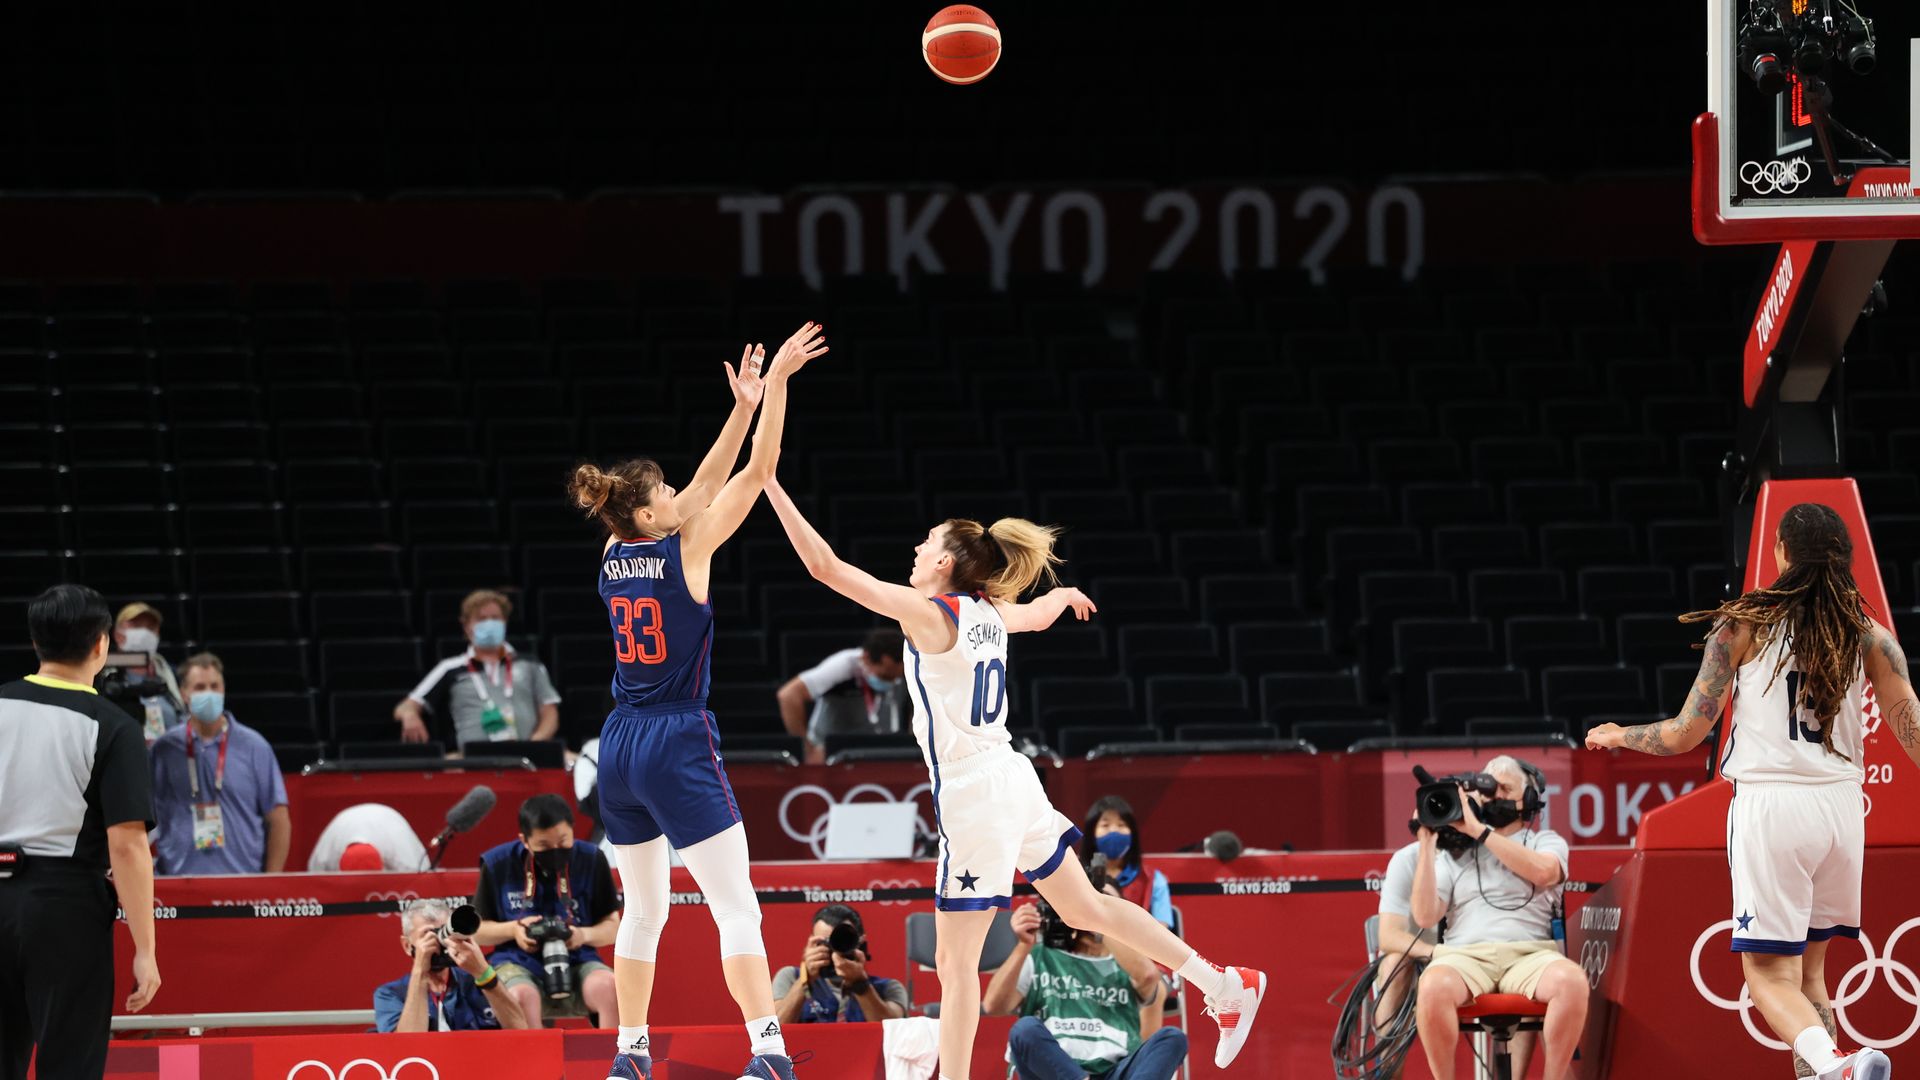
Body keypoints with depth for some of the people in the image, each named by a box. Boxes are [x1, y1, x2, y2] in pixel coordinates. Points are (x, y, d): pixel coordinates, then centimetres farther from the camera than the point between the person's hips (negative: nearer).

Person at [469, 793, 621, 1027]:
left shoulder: (591, 860, 3)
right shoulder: (498, 864, 1)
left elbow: (611, 927, 10)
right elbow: (476, 931, 11)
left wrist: (585, 935, -12)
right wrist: (513, 929, -10)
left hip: (576, 960, 1)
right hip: (518, 962, -1)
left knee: (608, 987, -32)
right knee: (522, 998, -37)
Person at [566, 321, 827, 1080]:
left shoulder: (615, 556, 6)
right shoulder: (686, 551, -11)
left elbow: (707, 484, 15)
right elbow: (756, 473, -7)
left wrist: (742, 407, 16)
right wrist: (776, 382, -2)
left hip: (620, 746, 7)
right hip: (679, 744, -7)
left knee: (643, 908, 17)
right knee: (736, 906, -7)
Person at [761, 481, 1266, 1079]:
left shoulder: (929, 614, -14)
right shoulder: (989, 612, 7)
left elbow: (826, 565, -19)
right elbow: (1039, 614, 32)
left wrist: (772, 487, -17)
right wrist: (1065, 595, 55)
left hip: (971, 796, -8)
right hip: (1010, 778, 8)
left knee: (956, 961, -3)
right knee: (1084, 907, 22)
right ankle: (1226, 986, 27)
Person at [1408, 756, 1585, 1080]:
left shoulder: (1546, 842, 20)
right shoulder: (1455, 853, 22)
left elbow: (1542, 871, -7)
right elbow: (1425, 916, 10)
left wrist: (1478, 831, -6)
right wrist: (1427, 844, 6)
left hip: (1529, 953, 0)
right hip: (1465, 955, 0)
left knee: (1571, 980, -36)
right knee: (1434, 986, -37)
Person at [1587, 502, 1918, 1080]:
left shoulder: (1744, 625, -2)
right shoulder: (1869, 636, 4)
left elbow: (1686, 734, 1)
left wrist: (1617, 736, 20)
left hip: (1771, 800, -3)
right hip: (1843, 804, 3)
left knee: (1770, 973, -4)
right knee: (1810, 967, 19)